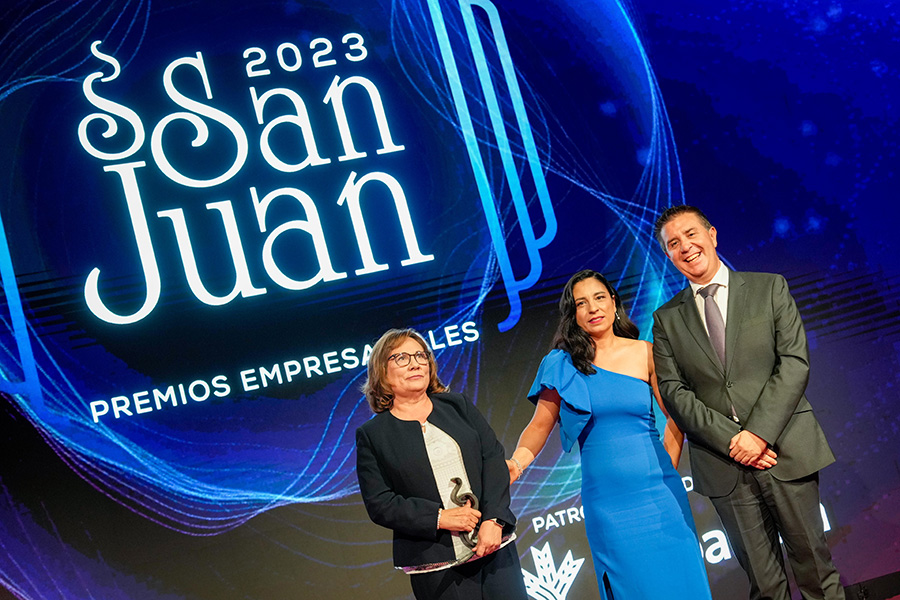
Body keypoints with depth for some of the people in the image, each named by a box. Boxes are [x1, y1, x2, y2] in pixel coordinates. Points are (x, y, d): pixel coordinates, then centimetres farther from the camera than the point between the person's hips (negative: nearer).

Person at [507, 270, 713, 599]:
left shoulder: (644, 353, 2)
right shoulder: (563, 365, 1)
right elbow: (540, 424, 3)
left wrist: (666, 472, 1)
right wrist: (515, 464, -12)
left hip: (658, 492, 1)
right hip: (607, 502, -1)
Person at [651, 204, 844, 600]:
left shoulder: (769, 288, 6)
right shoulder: (666, 319, 8)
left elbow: (795, 362, -4)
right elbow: (673, 391, 0)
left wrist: (759, 432, -14)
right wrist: (731, 439, -12)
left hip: (787, 450, 0)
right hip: (724, 464, 1)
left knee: (814, 564, 8)